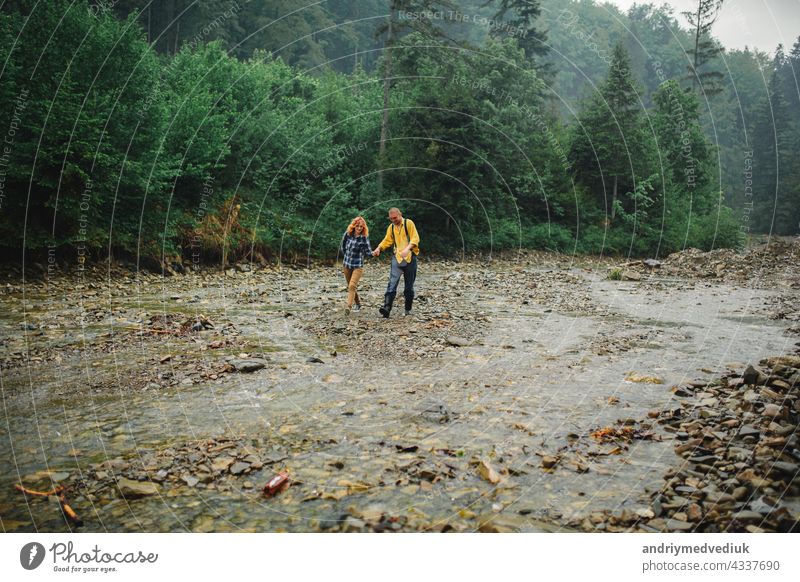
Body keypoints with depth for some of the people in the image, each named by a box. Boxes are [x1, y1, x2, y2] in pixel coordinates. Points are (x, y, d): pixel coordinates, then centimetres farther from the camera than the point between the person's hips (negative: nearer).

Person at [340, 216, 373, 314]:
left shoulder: (364, 237, -12)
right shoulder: (347, 234, -4)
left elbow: (368, 252, -11)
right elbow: (343, 247, 13)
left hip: (358, 266, -4)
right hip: (346, 264, 4)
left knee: (352, 286, -18)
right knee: (350, 286, 15)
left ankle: (349, 306, -19)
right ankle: (358, 303, 33)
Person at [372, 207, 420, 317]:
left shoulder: (409, 223, -4)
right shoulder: (391, 227, 12)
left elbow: (415, 238, -12)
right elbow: (387, 240, 16)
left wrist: (407, 248, -28)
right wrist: (379, 248, -4)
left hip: (410, 258, -3)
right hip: (397, 258, 3)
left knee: (409, 286, 6)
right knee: (392, 283, -13)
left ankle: (408, 309, 19)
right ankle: (387, 308, -22)